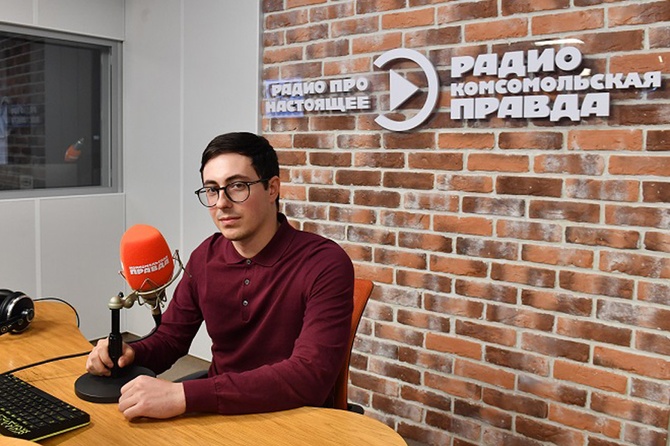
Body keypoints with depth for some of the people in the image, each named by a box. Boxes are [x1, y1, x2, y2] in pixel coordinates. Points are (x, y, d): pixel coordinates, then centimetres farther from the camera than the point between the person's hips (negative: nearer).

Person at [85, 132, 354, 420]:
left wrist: (185, 396, -34)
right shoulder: (204, 258, 1)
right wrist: (131, 353, -12)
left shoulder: (325, 265, -18)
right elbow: (171, 338, 12)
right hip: (219, 410, 5)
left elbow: (310, 377, -28)